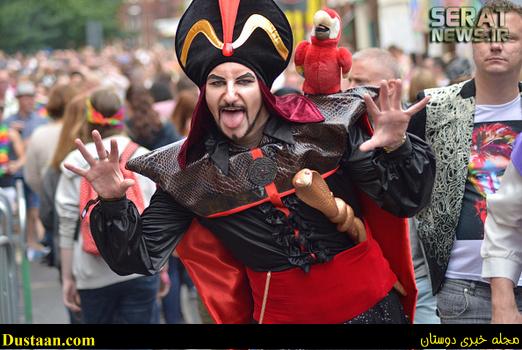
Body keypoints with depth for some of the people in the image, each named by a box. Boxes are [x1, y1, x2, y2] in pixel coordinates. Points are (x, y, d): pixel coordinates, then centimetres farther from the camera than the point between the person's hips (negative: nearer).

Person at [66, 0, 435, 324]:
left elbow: (404, 203, -7)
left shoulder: (324, 125, -11)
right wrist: (113, 203, -20)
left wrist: (397, 150, -26)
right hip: (279, 314, 1)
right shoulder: (187, 171, -7)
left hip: (370, 305, 0)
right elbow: (139, 257, -4)